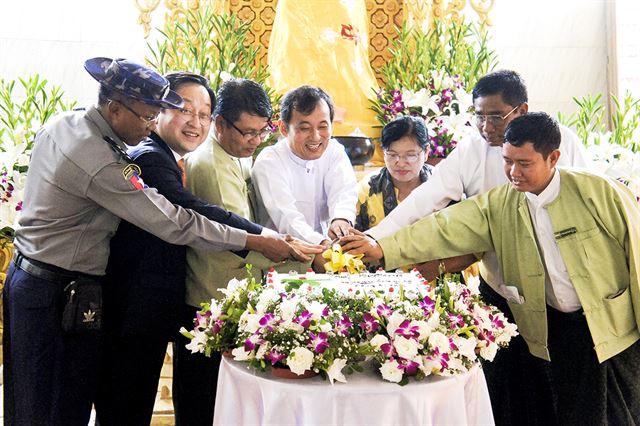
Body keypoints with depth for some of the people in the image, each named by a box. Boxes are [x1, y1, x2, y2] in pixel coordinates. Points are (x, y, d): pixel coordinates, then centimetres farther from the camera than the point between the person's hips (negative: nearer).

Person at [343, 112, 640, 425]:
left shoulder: (599, 192, -13)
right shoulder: (498, 205, -4)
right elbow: (445, 229, -14)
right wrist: (383, 248, -25)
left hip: (615, 328, -2)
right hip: (555, 327, 3)